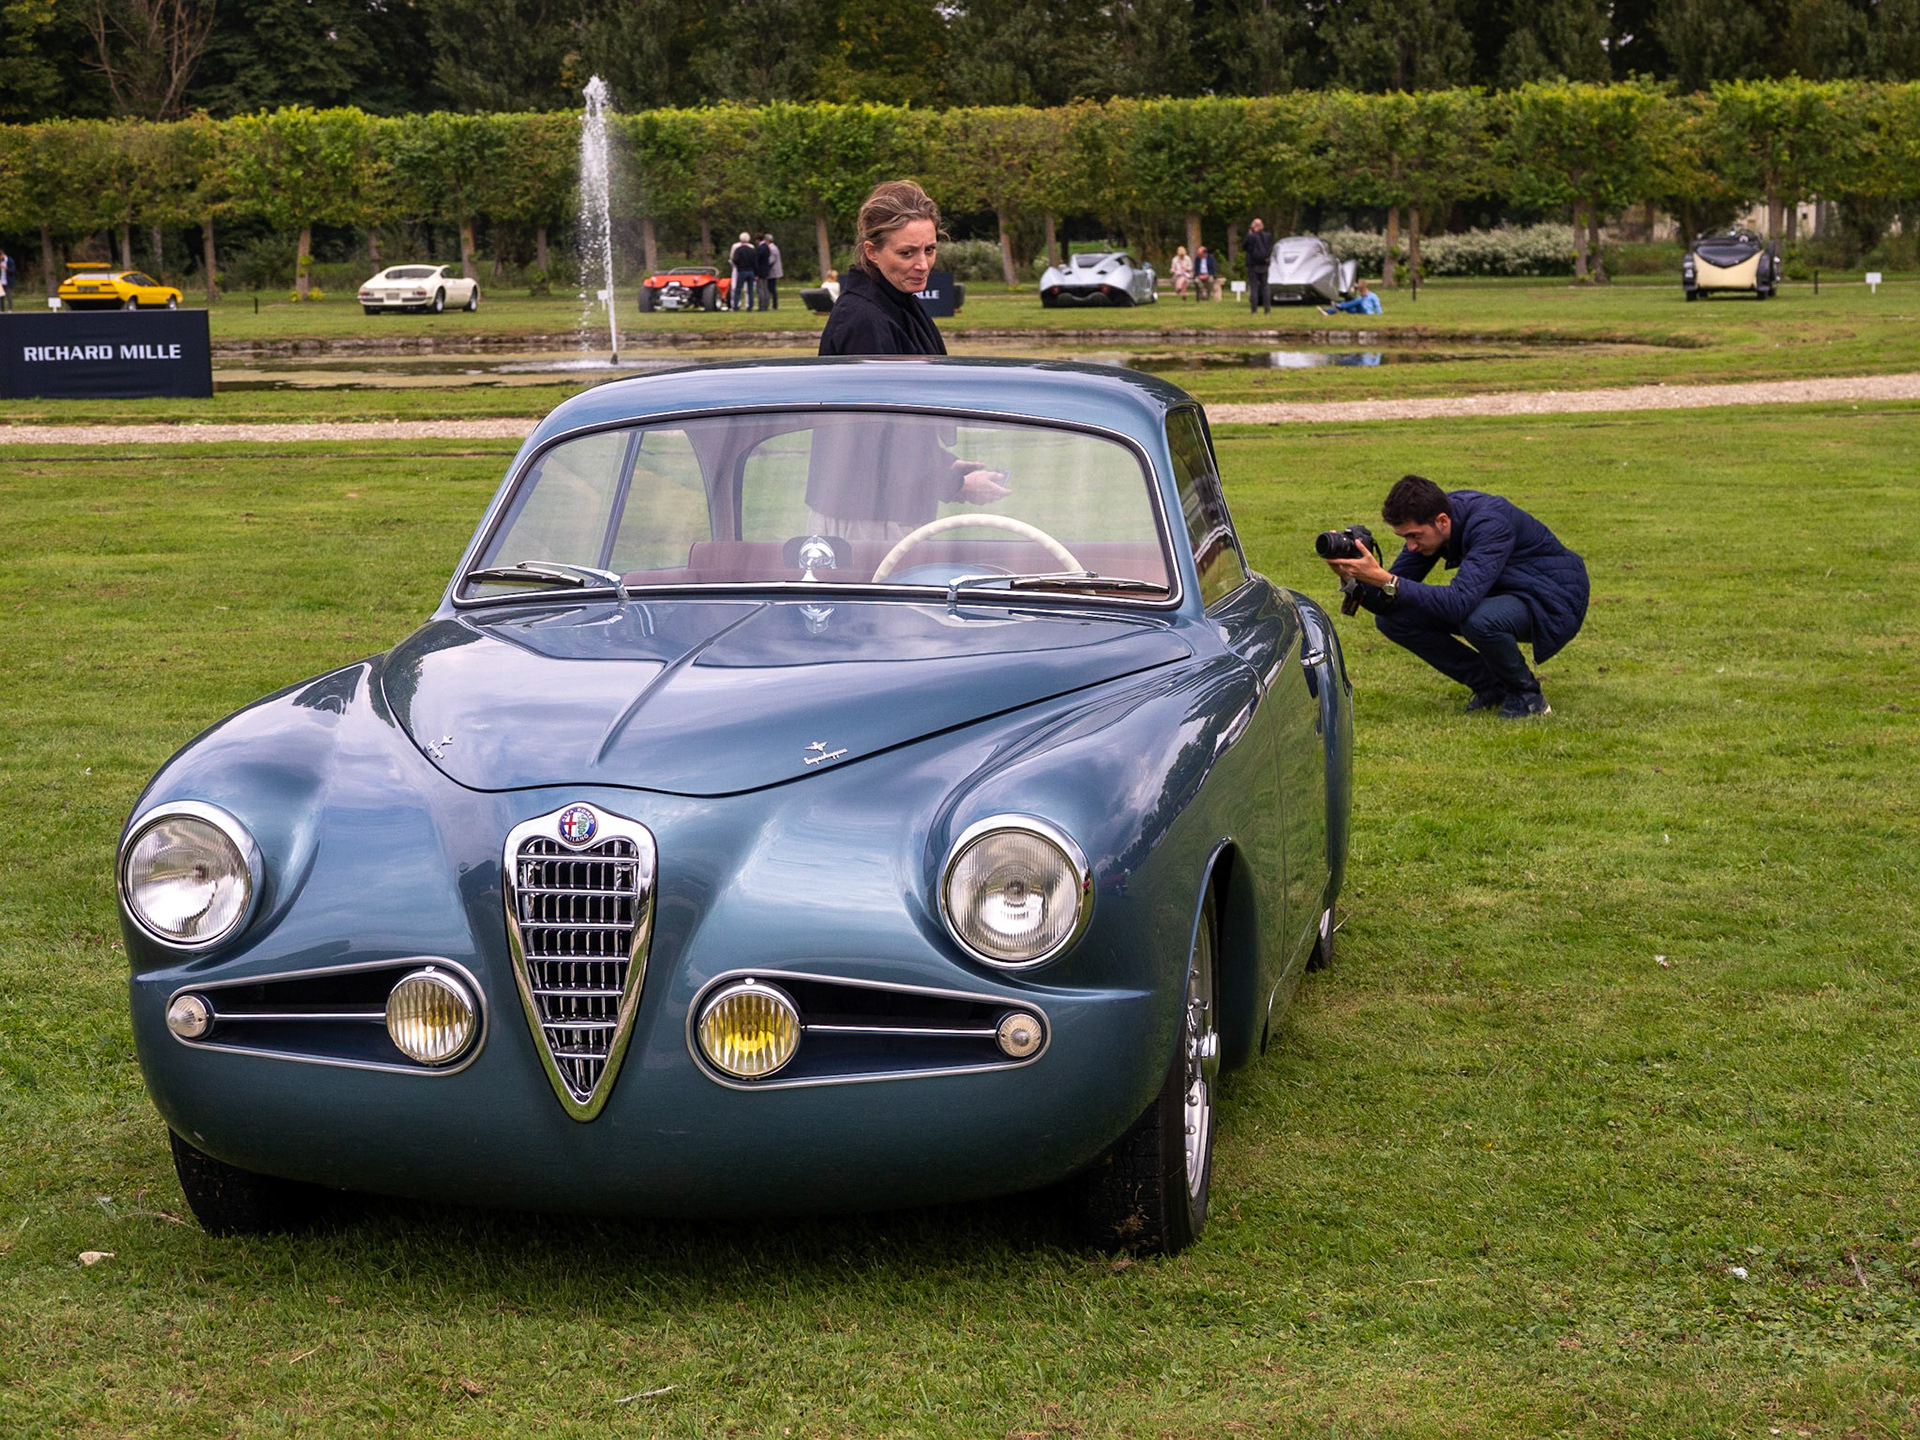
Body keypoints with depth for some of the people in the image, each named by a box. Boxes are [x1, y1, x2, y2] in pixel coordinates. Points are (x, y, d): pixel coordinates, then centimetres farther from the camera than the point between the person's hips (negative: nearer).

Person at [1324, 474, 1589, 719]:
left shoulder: (1490, 523, -32)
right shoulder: (1426, 521, -9)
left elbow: (1460, 602, -43)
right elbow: (1388, 603, -7)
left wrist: (1384, 579, -45)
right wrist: (1355, 579, -28)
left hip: (1555, 604, -8)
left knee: (1481, 620, -40)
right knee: (1391, 618, -7)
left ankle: (1527, 694, -9)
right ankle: (1491, 686, 4)